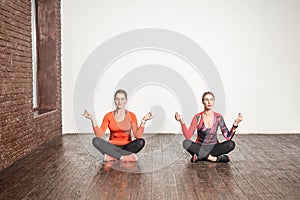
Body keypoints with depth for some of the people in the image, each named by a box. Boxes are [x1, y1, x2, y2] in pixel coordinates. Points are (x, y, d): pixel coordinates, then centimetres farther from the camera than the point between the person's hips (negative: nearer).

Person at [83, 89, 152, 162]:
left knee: (141, 141, -31)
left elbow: (137, 135, -11)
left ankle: (111, 155, -29)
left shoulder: (131, 116, 0)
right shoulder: (108, 116, 3)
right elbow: (99, 134, -7)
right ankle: (124, 157, -34)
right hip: (112, 147, 1)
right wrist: (92, 119, -14)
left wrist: (143, 121, -21)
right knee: (96, 140, -27)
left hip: (127, 147, 0)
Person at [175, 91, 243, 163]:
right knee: (186, 143, -31)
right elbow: (188, 136, -17)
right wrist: (181, 121, -30)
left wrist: (235, 124, -25)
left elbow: (228, 137, -11)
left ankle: (200, 157, -22)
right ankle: (215, 158, -24)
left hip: (213, 148, 1)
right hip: (199, 148, -1)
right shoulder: (198, 117, -8)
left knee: (231, 144, -26)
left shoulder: (218, 117, -5)